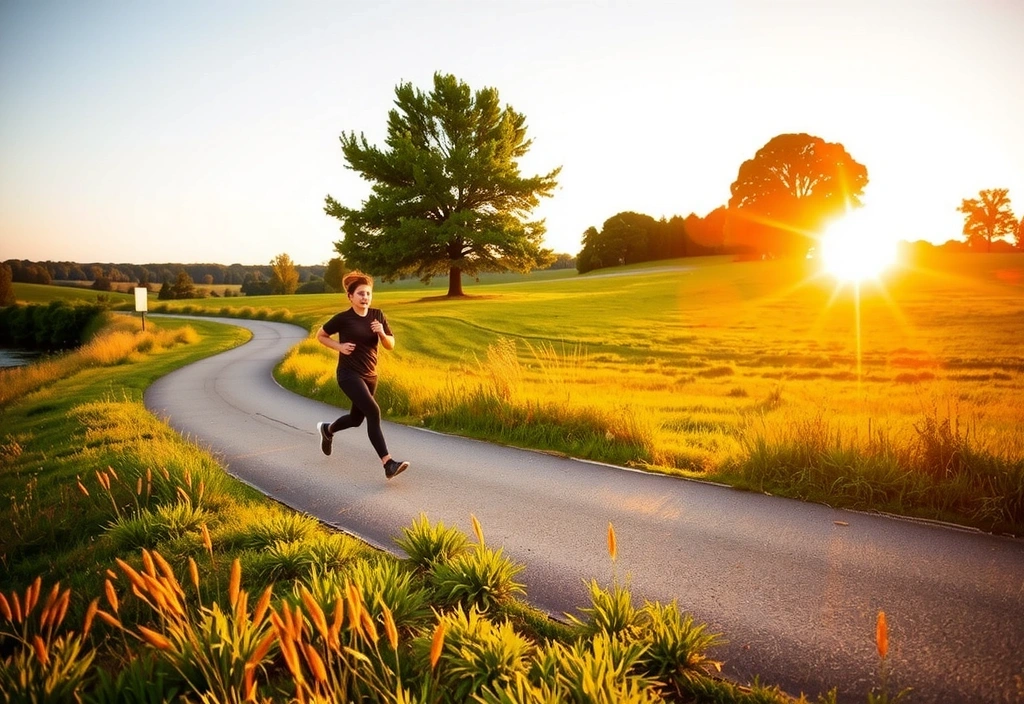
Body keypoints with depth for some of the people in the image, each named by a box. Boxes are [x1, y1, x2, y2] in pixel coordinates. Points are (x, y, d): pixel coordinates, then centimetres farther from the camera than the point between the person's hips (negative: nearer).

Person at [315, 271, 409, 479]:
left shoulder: (377, 315, 1)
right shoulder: (343, 318, -10)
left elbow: (390, 345, 4)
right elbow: (320, 335, 4)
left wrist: (382, 333, -16)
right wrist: (339, 346, -11)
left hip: (370, 375, 6)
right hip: (349, 374, -6)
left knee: (356, 419, 19)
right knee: (373, 412, -22)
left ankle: (327, 429, 51)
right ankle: (388, 463, -22)